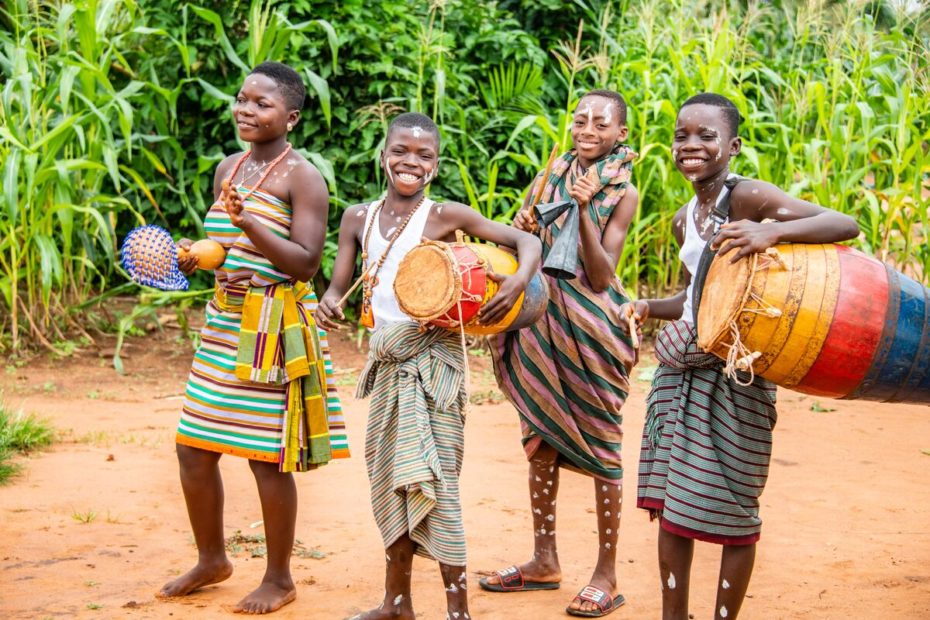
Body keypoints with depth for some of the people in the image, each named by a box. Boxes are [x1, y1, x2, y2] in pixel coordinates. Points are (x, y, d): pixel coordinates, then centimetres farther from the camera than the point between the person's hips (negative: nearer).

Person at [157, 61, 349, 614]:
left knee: (267, 457, -1)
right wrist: (196, 256, 3)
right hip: (225, 321, 7)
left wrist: (250, 222, -26)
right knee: (194, 449, 10)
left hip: (274, 329, -7)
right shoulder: (229, 168, 12)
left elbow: (307, 262, -16)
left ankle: (280, 579, 16)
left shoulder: (302, 176, -9)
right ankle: (212, 559, 31)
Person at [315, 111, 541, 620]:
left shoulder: (445, 216, -6)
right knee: (389, 474, 12)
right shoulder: (358, 218, 8)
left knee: (430, 477, -9)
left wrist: (518, 282, -24)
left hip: (432, 357, -5)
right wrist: (329, 302, -17)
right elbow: (340, 285, 6)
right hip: (386, 358, 6)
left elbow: (526, 240, -4)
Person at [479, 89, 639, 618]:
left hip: (590, 330, -5)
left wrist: (584, 209, -23)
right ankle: (545, 561, 24)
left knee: (600, 446, 0)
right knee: (540, 441, 11)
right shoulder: (550, 178, 8)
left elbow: (601, 276, -14)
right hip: (541, 324, 5)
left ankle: (607, 574, 9)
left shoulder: (622, 193, -5)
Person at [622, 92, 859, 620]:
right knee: (670, 502, 9)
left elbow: (846, 225, -21)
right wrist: (648, 308, 9)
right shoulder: (684, 220, 13)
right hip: (681, 367, 7)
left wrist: (770, 232, -36)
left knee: (730, 508, 1)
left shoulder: (747, 196, -11)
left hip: (734, 372, -7)